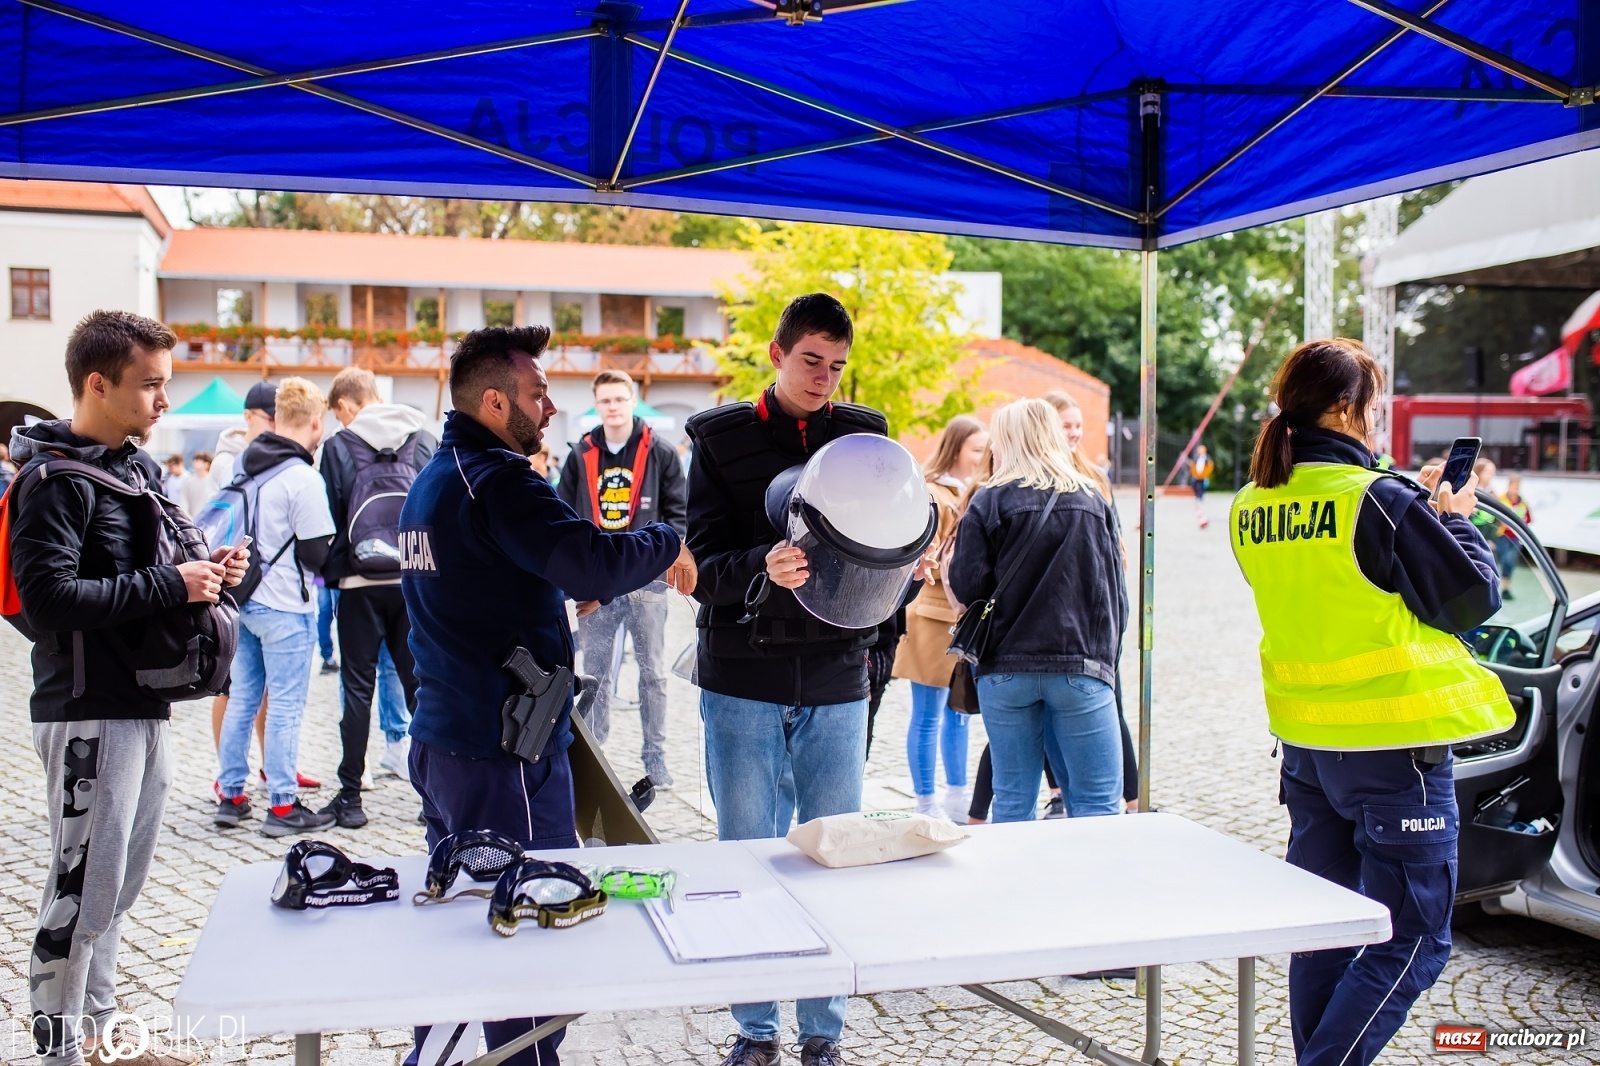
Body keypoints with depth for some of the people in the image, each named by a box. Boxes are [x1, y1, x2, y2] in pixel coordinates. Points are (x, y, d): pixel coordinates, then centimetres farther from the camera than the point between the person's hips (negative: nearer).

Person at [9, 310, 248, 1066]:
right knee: (84, 885, -1)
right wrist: (169, 585, -20)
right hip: (88, 712, -9)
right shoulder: (55, 477, -13)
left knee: (120, 880, 16)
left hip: (144, 705, 9)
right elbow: (48, 597, -22)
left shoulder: (137, 465, 14)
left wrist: (205, 571, 3)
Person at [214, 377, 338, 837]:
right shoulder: (302, 479, -18)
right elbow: (317, 553, -16)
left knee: (241, 699, 14)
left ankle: (230, 795, 22)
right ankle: (283, 806, 7)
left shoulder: (244, 464, 4)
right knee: (285, 707, 0)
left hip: (243, 600, 7)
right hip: (285, 608, -7)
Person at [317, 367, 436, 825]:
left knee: (358, 688, 5)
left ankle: (350, 796, 8)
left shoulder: (339, 446, -3)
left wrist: (331, 570, 11)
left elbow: (329, 518, -2)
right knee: (422, 683, 8)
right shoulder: (425, 442, 4)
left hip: (361, 582, -2)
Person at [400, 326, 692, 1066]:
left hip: (440, 740, 10)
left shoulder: (432, 480, 14)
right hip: (504, 752, -10)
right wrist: (667, 543, -14)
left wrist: (571, 586, 10)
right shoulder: (495, 479, -17)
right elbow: (591, 563, -30)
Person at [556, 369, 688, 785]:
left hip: (646, 580, -2)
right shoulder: (581, 455, 9)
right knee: (595, 673, 8)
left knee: (653, 671, 5)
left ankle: (655, 755, 15)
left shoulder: (659, 452, 2)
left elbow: (678, 513, 3)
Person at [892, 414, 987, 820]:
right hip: (934, 616, -8)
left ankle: (958, 797, 26)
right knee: (928, 716, -1)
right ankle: (926, 805, 6)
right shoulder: (931, 493, -11)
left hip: (967, 616, 8)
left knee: (958, 711, 16)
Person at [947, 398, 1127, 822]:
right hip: (1082, 668, 1)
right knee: (1099, 807, 3)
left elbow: (967, 587, -8)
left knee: (1013, 804, 8)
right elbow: (1116, 591, 10)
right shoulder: (1093, 500, 8)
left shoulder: (990, 500, -2)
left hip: (1006, 670, -1)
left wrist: (947, 566, 14)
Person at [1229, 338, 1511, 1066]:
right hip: (1392, 747, -7)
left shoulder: (1251, 509, 4)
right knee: (1413, 943, 3)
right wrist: (1454, 519, 8)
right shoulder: (1378, 500, -17)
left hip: (1305, 743, 7)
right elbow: (1473, 597, -9)